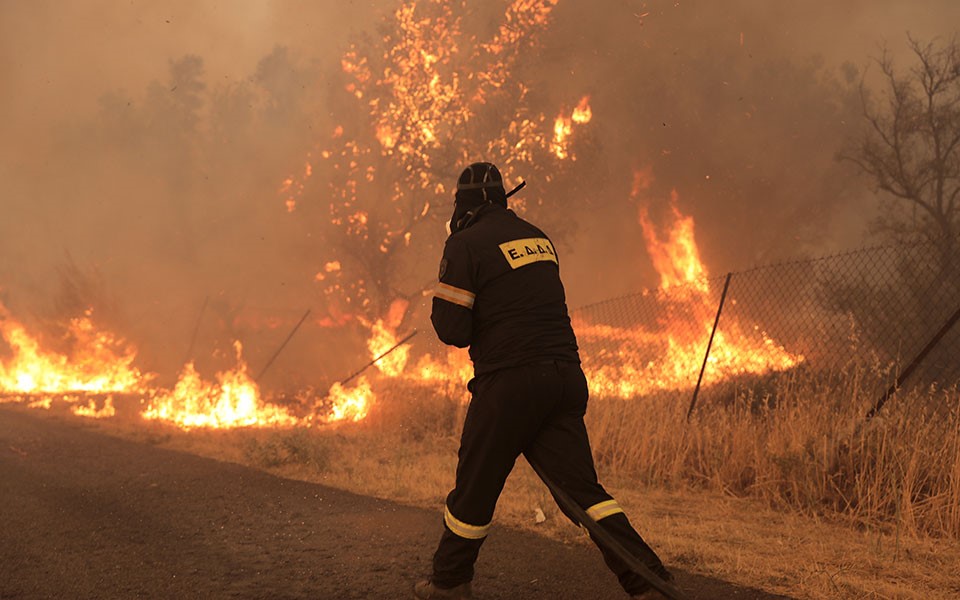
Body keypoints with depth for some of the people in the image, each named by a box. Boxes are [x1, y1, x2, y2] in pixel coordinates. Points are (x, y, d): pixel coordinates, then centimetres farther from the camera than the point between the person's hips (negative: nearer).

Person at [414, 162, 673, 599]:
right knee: (581, 486, 4)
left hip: (510, 382, -6)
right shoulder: (539, 238, 16)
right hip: (566, 376, 6)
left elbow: (452, 329, -8)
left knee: (475, 486, 9)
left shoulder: (466, 244, -5)